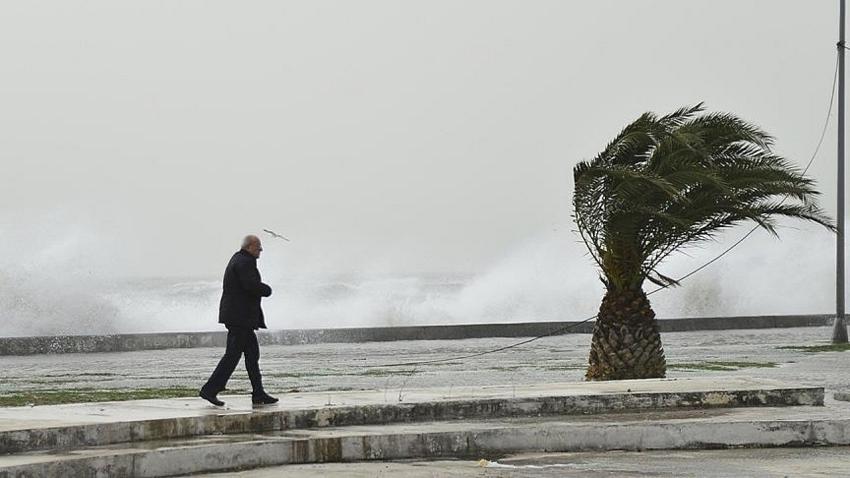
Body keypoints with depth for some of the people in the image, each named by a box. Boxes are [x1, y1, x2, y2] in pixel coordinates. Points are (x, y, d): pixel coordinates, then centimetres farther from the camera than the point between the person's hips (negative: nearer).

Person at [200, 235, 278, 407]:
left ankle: (258, 394, 11)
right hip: (240, 316, -11)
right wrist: (267, 290, -9)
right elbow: (252, 286, -26)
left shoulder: (238, 260, 19)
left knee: (252, 353, 10)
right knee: (233, 354, -9)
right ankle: (210, 390, -8)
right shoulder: (245, 262, -15)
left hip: (240, 316, 11)